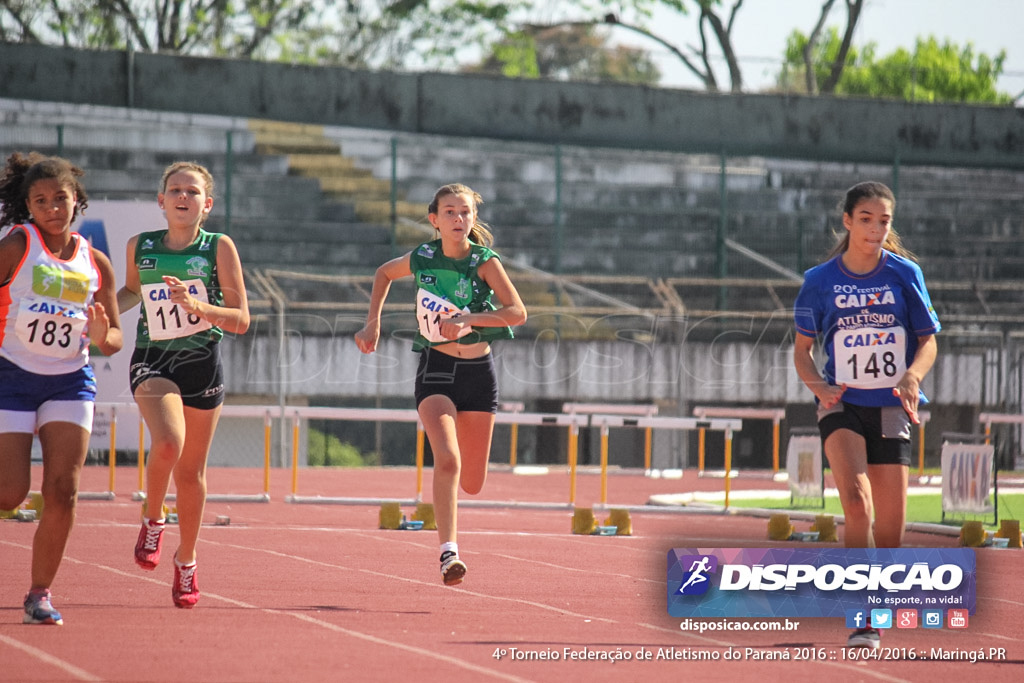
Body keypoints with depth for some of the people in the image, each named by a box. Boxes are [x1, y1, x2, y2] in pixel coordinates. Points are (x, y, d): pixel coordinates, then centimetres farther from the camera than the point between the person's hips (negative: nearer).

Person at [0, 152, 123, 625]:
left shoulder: (96, 263, 5)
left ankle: (40, 593, 4)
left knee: (62, 492, -10)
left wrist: (102, 336, -11)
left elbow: (114, 337, 11)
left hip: (70, 383, 3)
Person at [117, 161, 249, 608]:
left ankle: (186, 560, 32)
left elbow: (241, 320, -7)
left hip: (203, 365, 0)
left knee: (191, 471, 10)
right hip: (152, 360, 0)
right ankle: (152, 521, 1)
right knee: (167, 442, -28)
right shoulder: (140, 247, 0)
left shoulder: (219, 247, -6)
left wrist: (197, 306, -23)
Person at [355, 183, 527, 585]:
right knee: (448, 460, -25)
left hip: (478, 371, 1)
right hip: (435, 370, -1)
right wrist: (373, 323, 11)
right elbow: (384, 273, 19)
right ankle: (449, 553, -25)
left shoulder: (485, 262, -8)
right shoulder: (422, 258, -3)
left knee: (472, 483, 8)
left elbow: (518, 312, -18)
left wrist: (469, 318, -29)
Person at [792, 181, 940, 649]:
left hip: (891, 407, 2)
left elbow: (928, 341, 6)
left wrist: (912, 375, -15)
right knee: (857, 504, -24)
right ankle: (862, 619, -24)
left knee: (891, 526, 2)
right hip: (842, 405, -2)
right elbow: (802, 348, 9)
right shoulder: (820, 280, 1)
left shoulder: (905, 273, 1)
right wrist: (819, 386, -10)